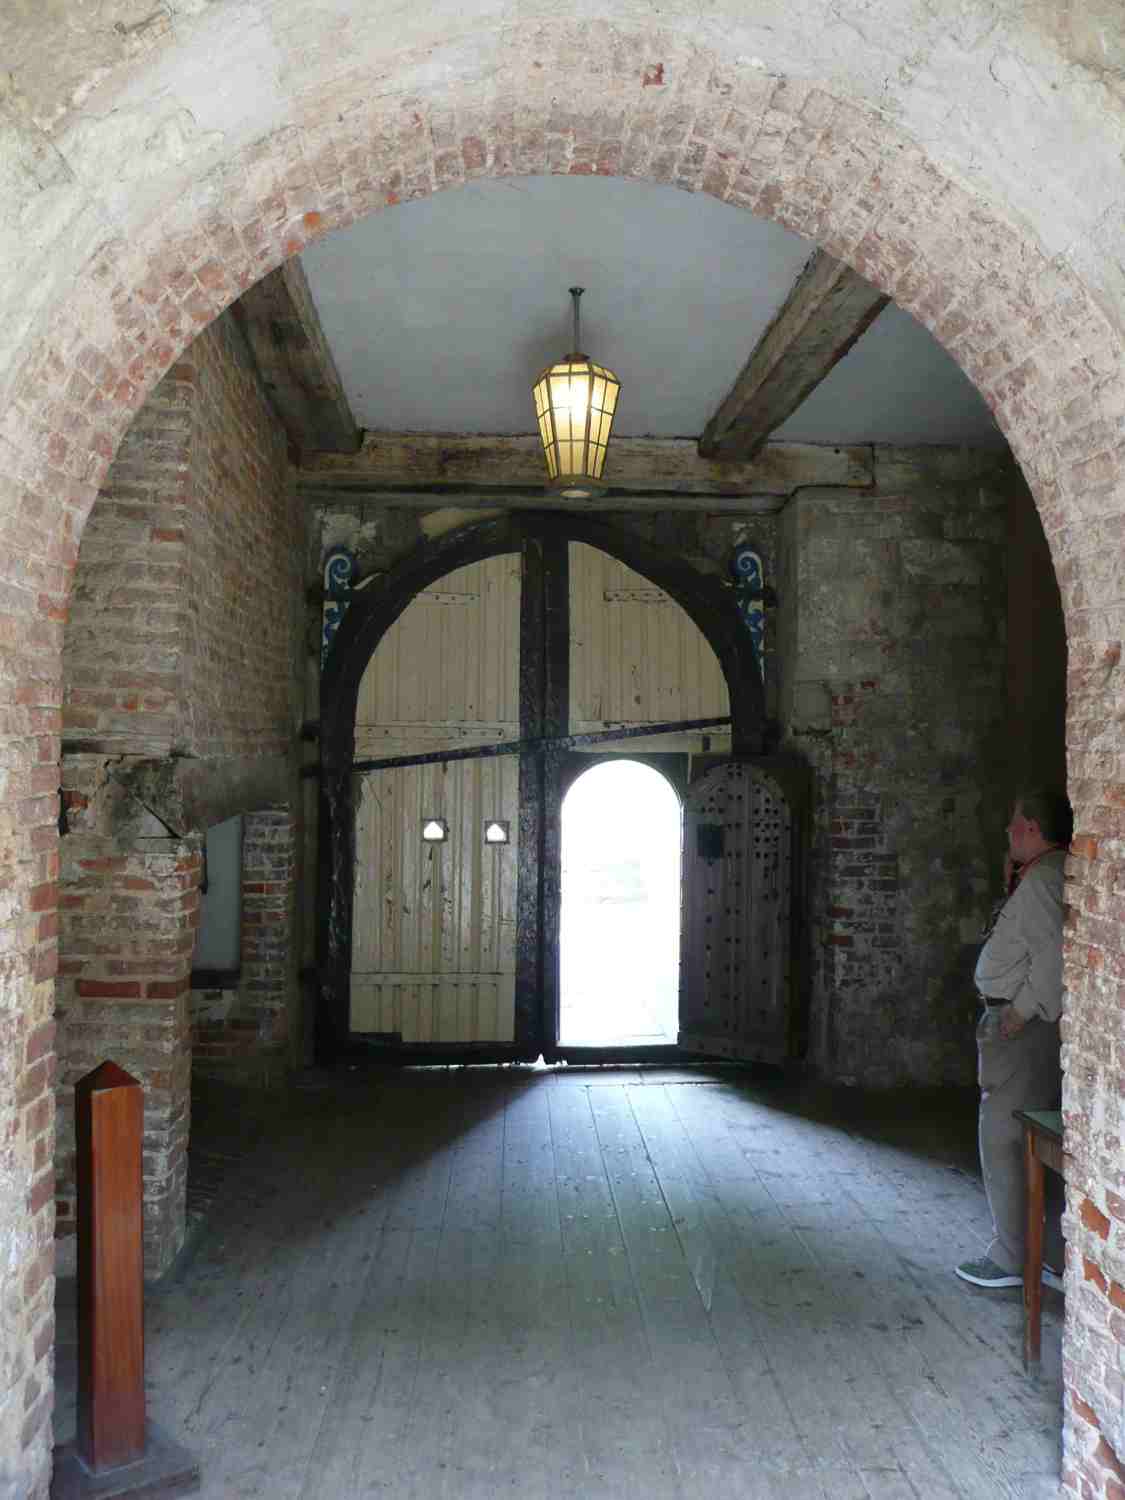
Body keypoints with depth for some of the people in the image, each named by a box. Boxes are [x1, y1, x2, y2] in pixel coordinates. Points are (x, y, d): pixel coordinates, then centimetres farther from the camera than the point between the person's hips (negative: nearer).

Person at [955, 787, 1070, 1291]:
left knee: (1003, 1141, 0)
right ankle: (1056, 1257, 25)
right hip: (1039, 1025, 10)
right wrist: (1013, 887, 11)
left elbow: (1056, 954, -28)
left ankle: (1012, 1259, 10)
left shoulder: (1043, 879, -19)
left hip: (1025, 1028, -10)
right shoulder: (1049, 874, 13)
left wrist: (1020, 1014, -21)